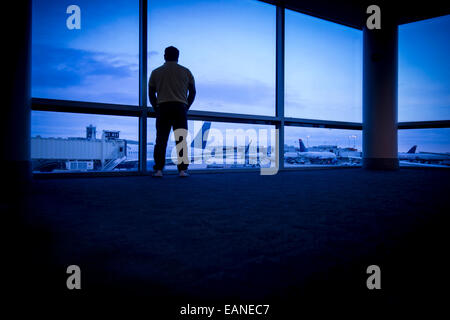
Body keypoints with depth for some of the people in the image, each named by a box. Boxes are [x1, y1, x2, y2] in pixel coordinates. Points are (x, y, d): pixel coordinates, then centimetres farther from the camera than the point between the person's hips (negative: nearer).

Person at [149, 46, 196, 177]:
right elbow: (192, 92, 13)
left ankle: (158, 169, -6)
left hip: (163, 107, 0)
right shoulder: (186, 72, 13)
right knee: (181, 140, 1)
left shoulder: (156, 72, 13)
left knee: (161, 140, 0)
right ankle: (182, 170, -4)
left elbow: (151, 94, 11)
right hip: (180, 107, 0)